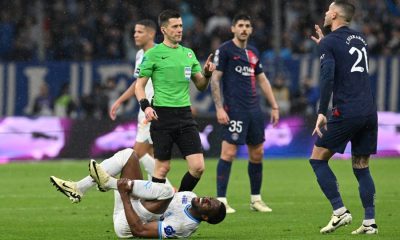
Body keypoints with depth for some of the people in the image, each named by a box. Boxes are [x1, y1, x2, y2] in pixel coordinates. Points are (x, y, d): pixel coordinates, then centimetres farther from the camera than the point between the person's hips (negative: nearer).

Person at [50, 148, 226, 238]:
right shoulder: (190, 197, 3)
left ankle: (108, 182, -20)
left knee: (166, 190, -36)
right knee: (128, 154, 1)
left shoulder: (183, 225, -24)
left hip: (125, 223, -10)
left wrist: (124, 195, -26)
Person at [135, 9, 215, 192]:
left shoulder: (188, 53, 14)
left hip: (185, 115, 4)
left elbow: (200, 86, 19)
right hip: (162, 115, -4)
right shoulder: (153, 54, -1)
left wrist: (207, 74, -2)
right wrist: (145, 106, -18)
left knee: (198, 167, -4)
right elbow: (139, 85, -1)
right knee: (162, 168, -1)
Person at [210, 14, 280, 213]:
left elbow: (262, 80, 22)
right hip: (234, 110, -7)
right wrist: (219, 108, -15)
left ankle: (256, 199, 19)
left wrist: (274, 107, 17)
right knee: (229, 152, -10)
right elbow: (215, 79, -8)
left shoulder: (253, 53, 16)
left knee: (257, 154, 9)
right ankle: (221, 200, -7)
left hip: (254, 110, 7)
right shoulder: (225, 50, -4)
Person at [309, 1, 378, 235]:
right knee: (362, 167, 12)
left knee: (318, 160, 5)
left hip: (346, 112, -6)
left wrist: (322, 112, -16)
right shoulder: (360, 39, 17)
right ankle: (370, 222, 3)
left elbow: (328, 77, -16)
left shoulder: (329, 42, -3)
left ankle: (340, 212, -7)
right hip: (369, 112, 6)